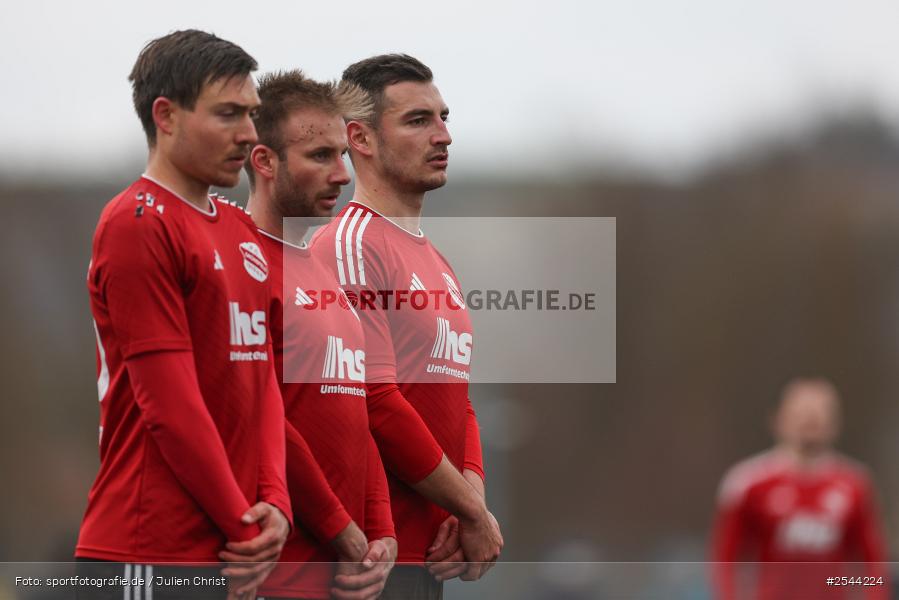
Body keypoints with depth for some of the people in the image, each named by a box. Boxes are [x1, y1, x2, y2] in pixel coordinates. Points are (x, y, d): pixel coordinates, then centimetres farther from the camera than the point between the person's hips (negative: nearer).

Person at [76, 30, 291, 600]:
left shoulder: (241, 230, 15)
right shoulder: (137, 226, -11)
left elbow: (264, 380, 13)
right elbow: (170, 404, -15)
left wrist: (275, 502, -3)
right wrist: (245, 525, -10)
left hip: (232, 551, 8)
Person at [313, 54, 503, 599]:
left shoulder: (435, 261, 19)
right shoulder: (350, 246, -11)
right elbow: (376, 403, -18)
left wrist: (473, 500, -1)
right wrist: (472, 513, -11)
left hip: (431, 550, 9)